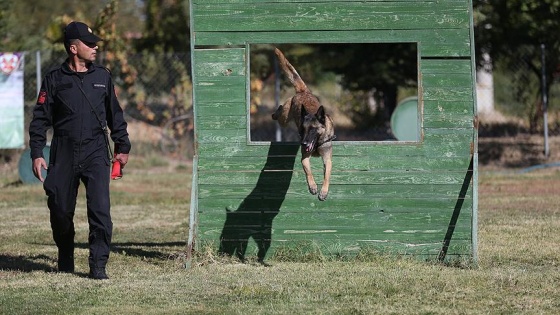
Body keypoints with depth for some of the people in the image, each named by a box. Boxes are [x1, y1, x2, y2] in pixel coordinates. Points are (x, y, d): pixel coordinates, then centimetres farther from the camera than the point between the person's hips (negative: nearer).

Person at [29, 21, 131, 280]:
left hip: (96, 152, 1)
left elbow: (115, 115, 18)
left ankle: (98, 266, -9)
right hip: (64, 155, -1)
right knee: (60, 210, 5)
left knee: (100, 209, -13)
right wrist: (36, 154, -4)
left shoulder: (102, 77, 9)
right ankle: (65, 258, 29)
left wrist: (122, 147, 18)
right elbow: (40, 119, 3)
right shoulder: (55, 79, 2)